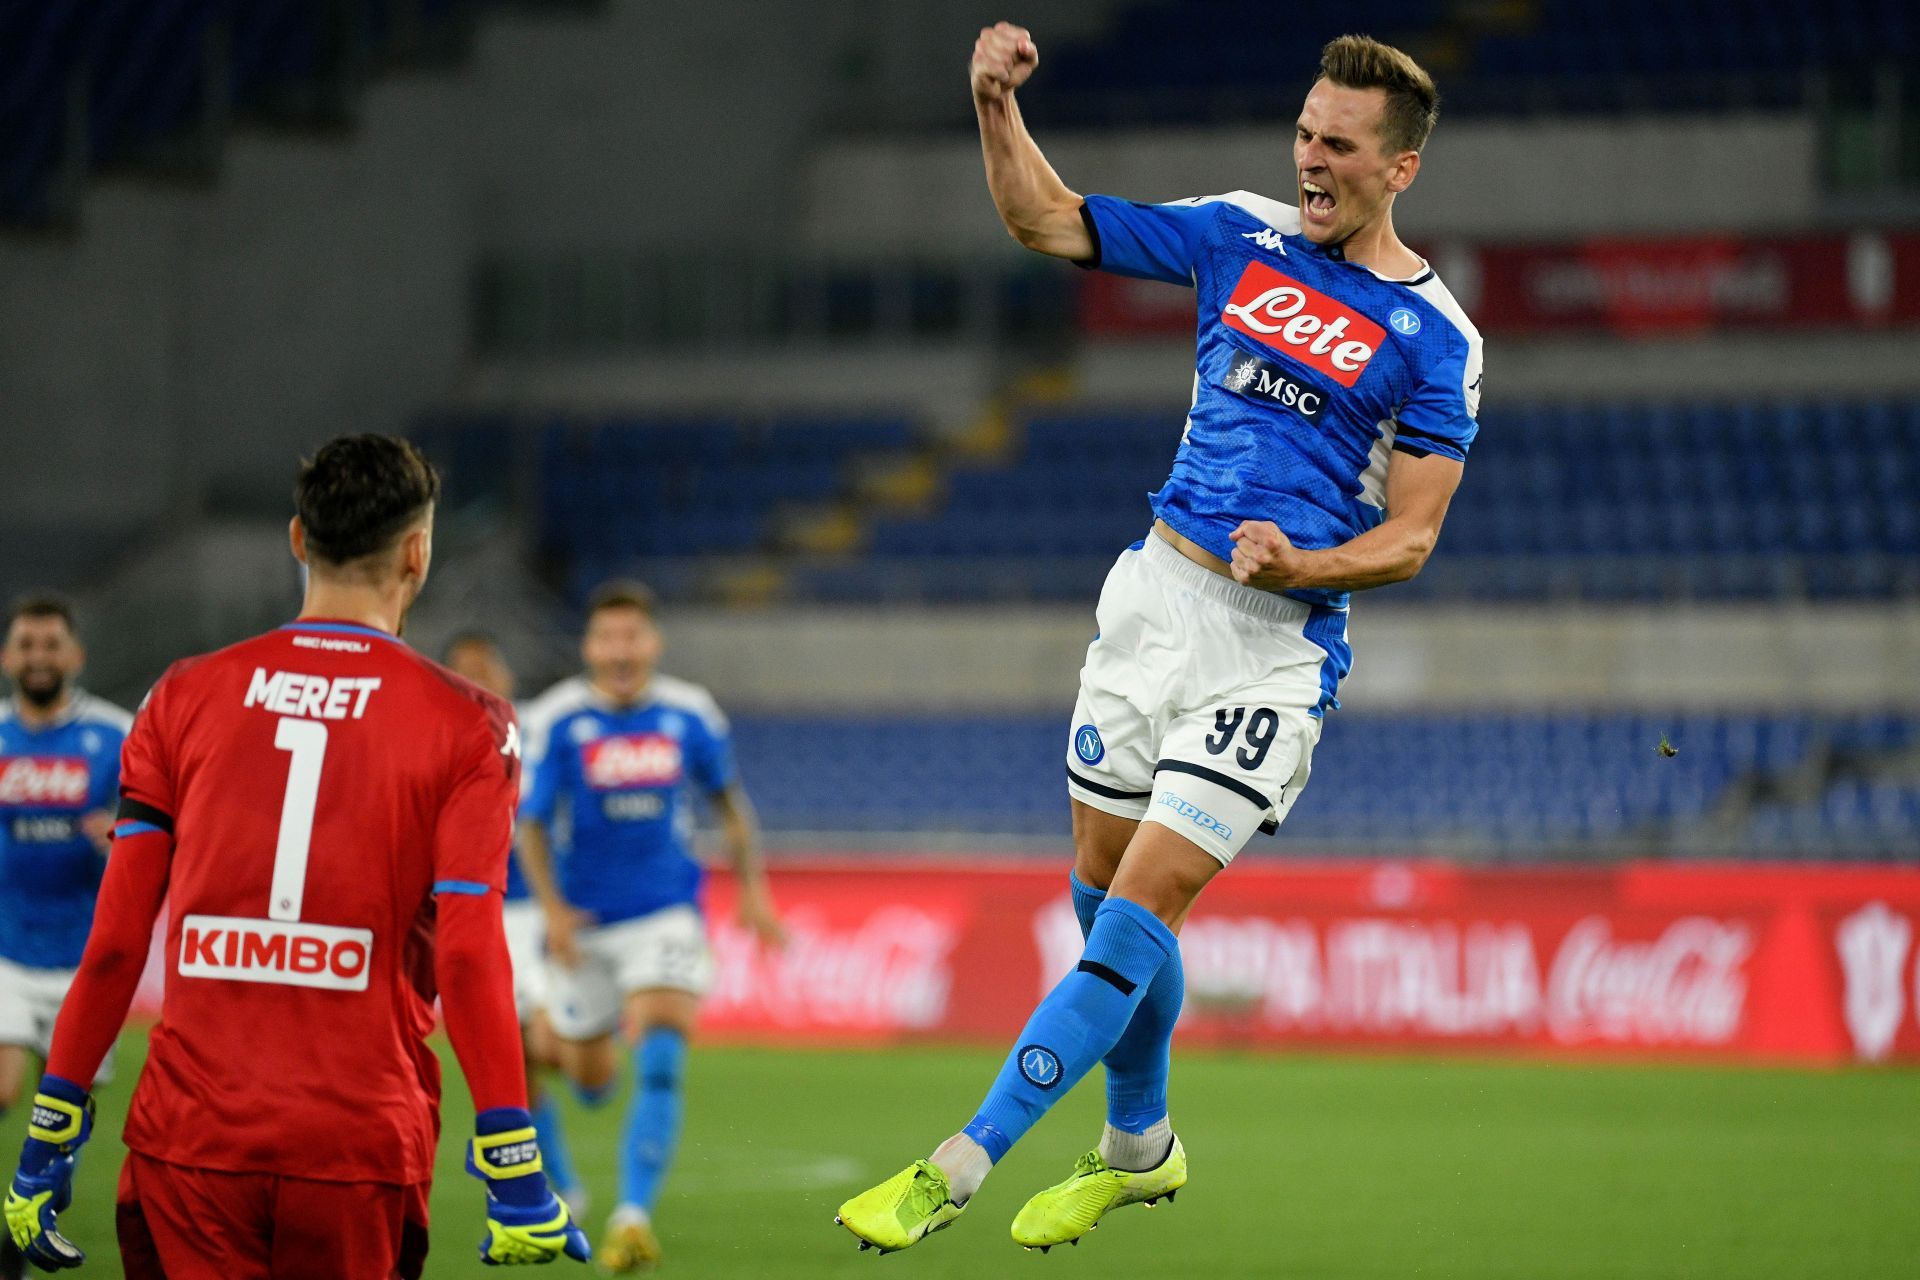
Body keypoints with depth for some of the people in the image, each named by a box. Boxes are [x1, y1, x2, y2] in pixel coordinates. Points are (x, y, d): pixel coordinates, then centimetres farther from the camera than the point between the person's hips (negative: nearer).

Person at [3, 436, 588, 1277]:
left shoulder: (184, 699, 8)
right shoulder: (466, 725, 2)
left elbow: (114, 940, 5)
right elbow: (467, 957, -7)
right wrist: (514, 1174, -5)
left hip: (189, 1143, 2)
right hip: (362, 1149, -2)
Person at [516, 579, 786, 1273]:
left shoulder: (691, 714, -3)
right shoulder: (556, 720, -10)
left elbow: (729, 800, 13)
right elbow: (530, 824, -9)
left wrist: (753, 890, 7)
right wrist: (553, 910, -23)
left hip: (667, 916, 0)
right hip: (583, 923, 0)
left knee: (660, 1064, -21)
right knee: (590, 1082, 14)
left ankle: (633, 1217, -24)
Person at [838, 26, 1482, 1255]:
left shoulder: (1433, 338, -6)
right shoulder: (1240, 237, 7)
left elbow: (1411, 537, -6)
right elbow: (1048, 222, 11)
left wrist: (1301, 564, -24)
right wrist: (999, 106, -6)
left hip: (1278, 638, -5)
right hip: (1159, 590, 5)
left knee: (1143, 905, -12)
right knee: (1103, 883, 12)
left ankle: (958, 1168, -14)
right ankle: (1139, 1145, 32)